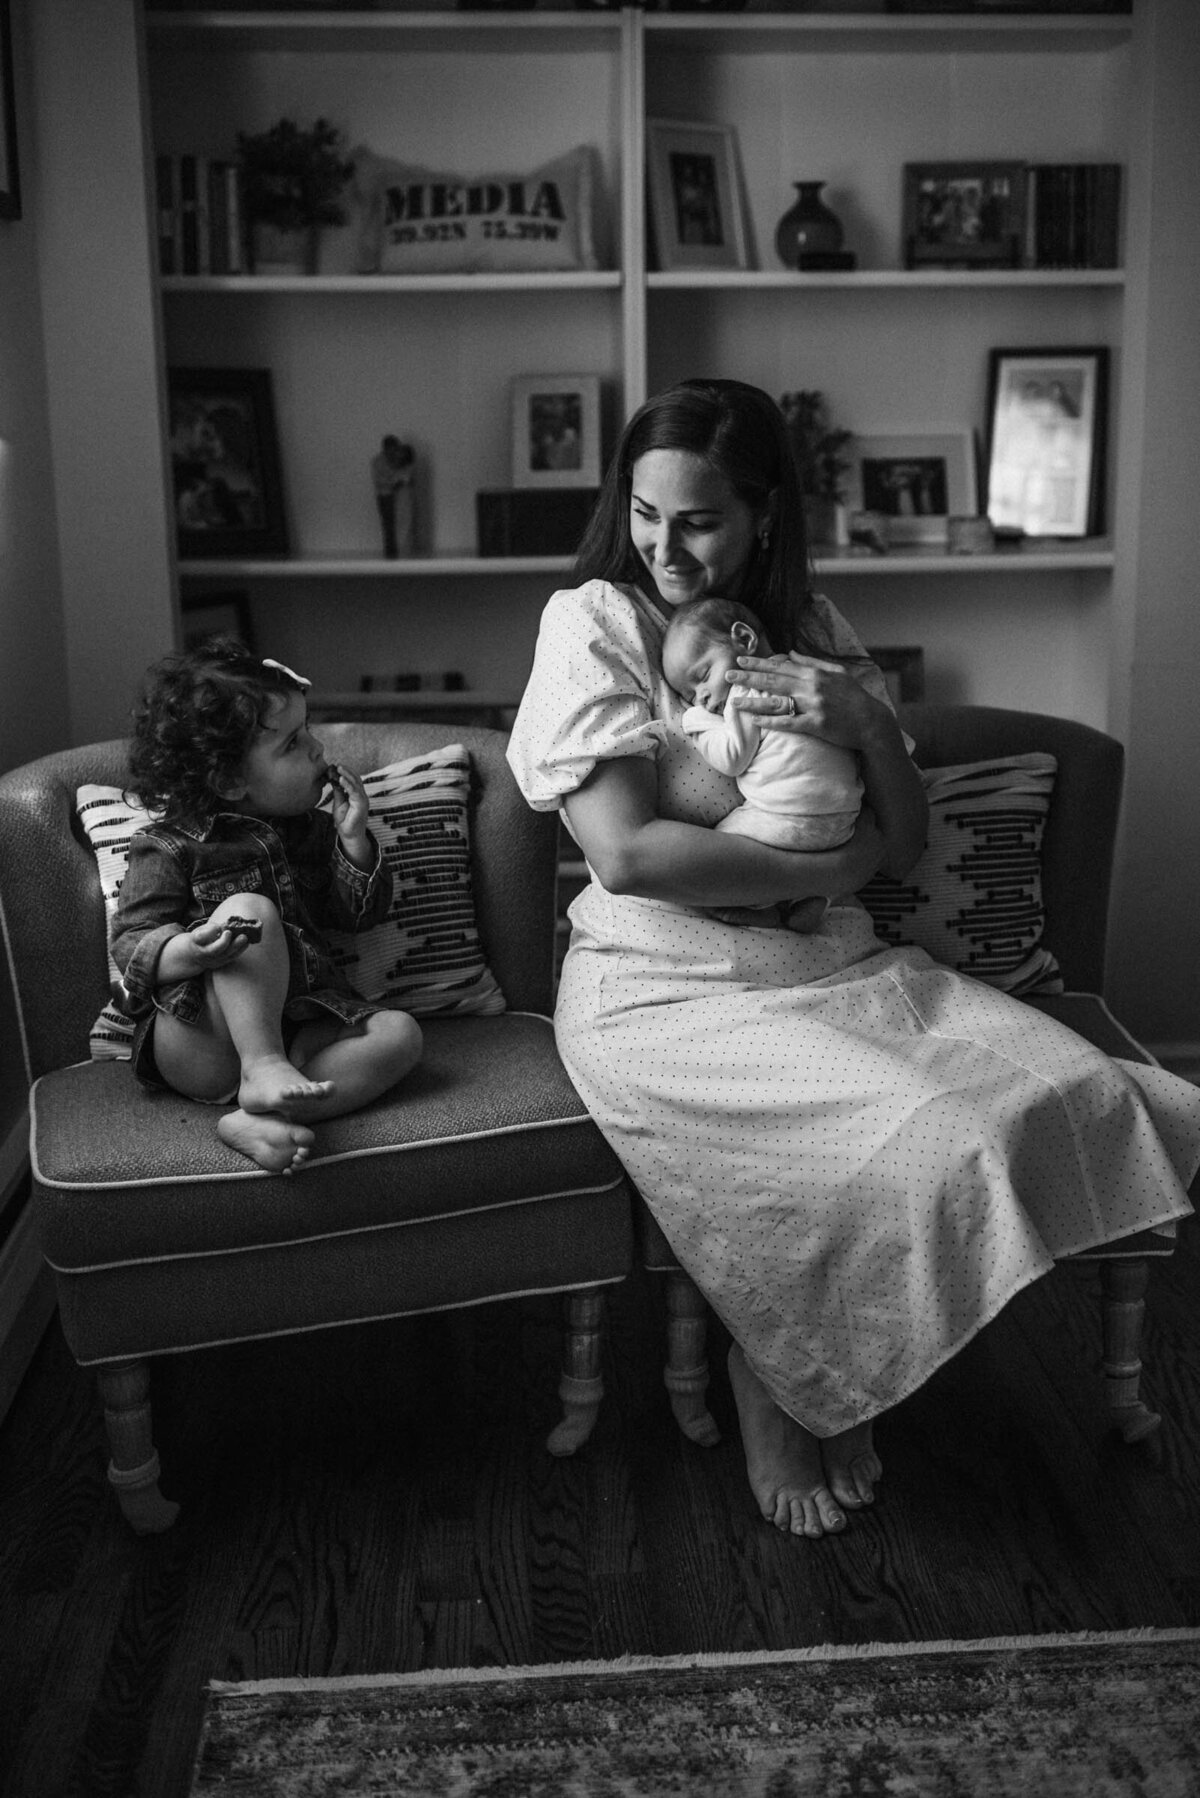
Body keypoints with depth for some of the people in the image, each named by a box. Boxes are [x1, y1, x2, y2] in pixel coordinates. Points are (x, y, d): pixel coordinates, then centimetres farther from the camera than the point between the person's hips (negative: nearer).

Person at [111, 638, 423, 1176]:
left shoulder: (306, 830, 13)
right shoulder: (168, 849, -6)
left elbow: (360, 914, 15)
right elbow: (130, 948, -10)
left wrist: (352, 839, -2)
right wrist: (190, 951, -33)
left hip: (295, 1025, 6)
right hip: (200, 1046, -6)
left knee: (398, 1033, -18)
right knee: (249, 909, -26)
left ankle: (258, 1121, -33)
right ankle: (262, 1070, -34)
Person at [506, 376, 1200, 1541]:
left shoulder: (809, 628, 10)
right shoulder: (593, 625, -6)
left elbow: (905, 844, 8)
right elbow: (626, 854, -18)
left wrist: (870, 723, -12)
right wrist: (830, 867, -12)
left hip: (837, 967, 6)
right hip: (669, 989, -6)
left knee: (1084, 1093, -13)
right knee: (913, 1147, -28)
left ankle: (834, 1385, 4)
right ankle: (767, 1405, 2)